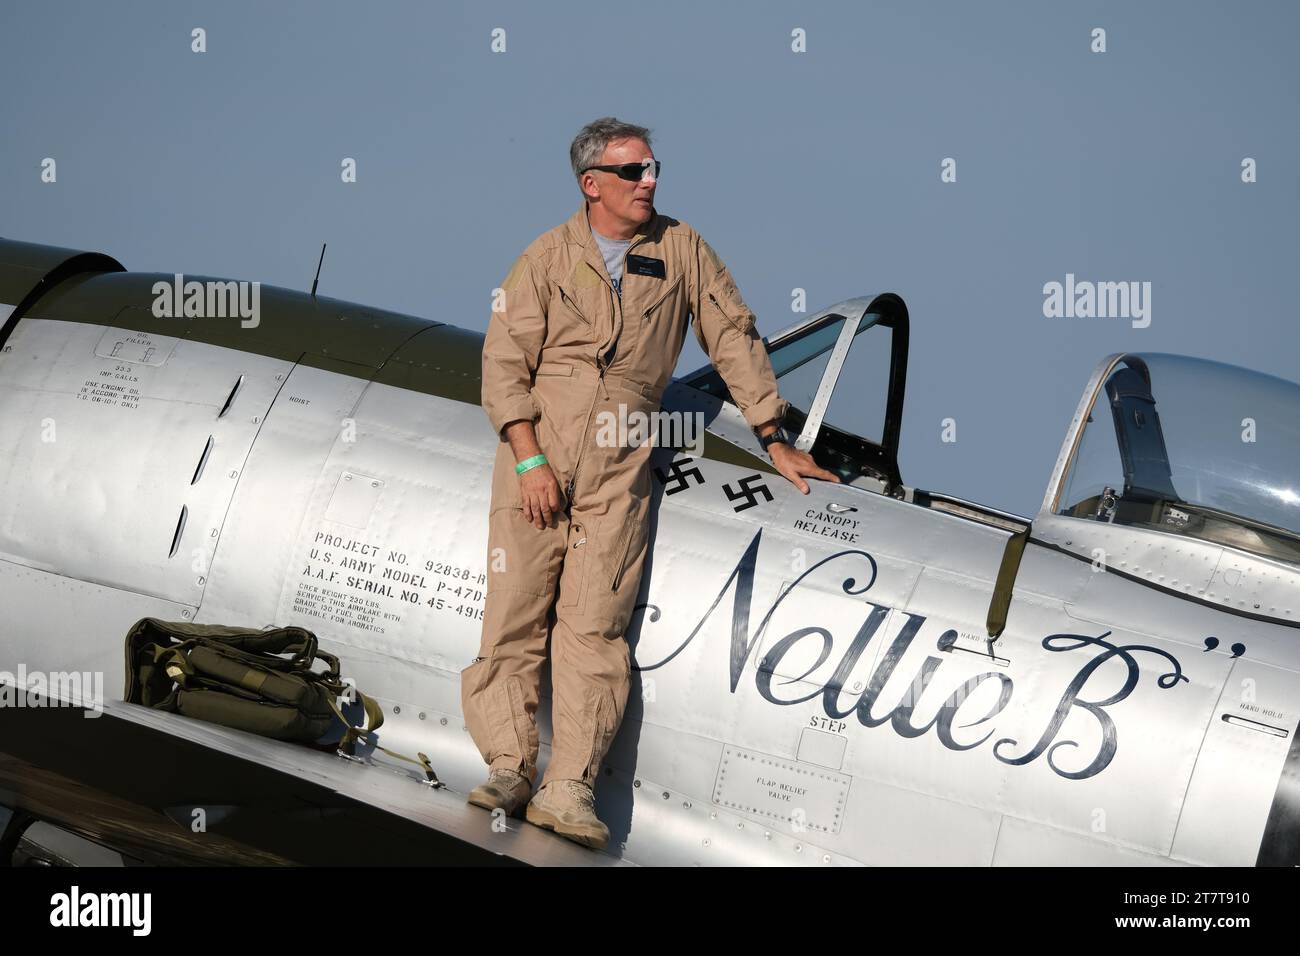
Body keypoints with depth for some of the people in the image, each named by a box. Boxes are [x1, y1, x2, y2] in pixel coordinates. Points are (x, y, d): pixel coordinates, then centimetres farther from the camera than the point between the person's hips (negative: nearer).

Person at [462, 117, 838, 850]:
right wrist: (530, 459, -11)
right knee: (516, 611, -4)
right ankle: (510, 768, 1)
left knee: (592, 625, -8)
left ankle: (570, 789, -10)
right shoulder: (548, 257, 4)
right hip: (536, 450, 0)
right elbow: (505, 360, 0)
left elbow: (734, 338, 12)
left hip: (620, 466, 0)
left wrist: (776, 441, 12)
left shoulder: (681, 250, 8)